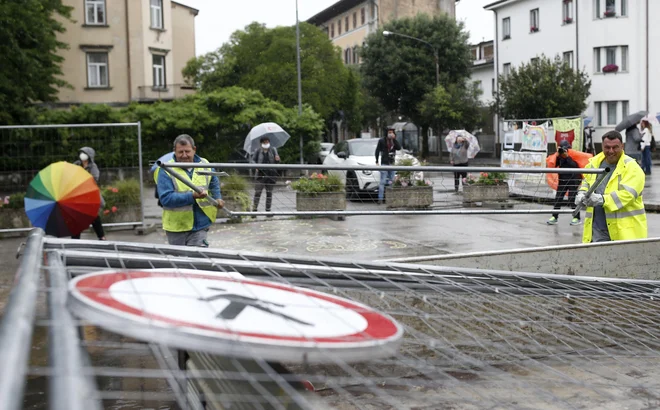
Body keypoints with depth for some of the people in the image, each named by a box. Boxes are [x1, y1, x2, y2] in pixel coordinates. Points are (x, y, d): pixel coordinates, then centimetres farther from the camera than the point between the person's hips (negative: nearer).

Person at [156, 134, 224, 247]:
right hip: (176, 227, -2)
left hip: (200, 225, 2)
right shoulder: (166, 170, -12)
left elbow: (214, 183, 27)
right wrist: (192, 196, -30)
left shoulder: (205, 165, 4)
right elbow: (165, 198, -24)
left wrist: (217, 198, 10)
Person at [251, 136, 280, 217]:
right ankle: (254, 210, -8)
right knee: (257, 192, -9)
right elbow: (253, 160, 9)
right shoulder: (258, 151, 4)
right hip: (260, 174, -2)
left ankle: (268, 210, 13)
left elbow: (276, 162, 4)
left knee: (269, 193, 6)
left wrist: (277, 160, -20)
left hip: (270, 175, 2)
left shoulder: (273, 150, 8)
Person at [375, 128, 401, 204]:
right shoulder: (382, 141, 1)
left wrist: (394, 139, -14)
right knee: (382, 182, -10)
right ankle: (380, 199, -12)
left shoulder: (394, 141, 10)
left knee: (391, 182, 7)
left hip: (392, 164, 4)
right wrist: (377, 161, -3)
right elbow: (377, 151, 3)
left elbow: (399, 148, -8)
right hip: (384, 163, -4)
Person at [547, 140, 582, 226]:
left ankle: (577, 218, 3)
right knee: (558, 199, 2)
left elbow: (574, 165, -25)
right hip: (562, 181, 5)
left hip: (573, 181, -5)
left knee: (572, 199, -6)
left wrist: (567, 156, -25)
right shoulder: (560, 157, 7)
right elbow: (554, 165, -2)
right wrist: (558, 156, -11)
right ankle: (554, 217, 6)